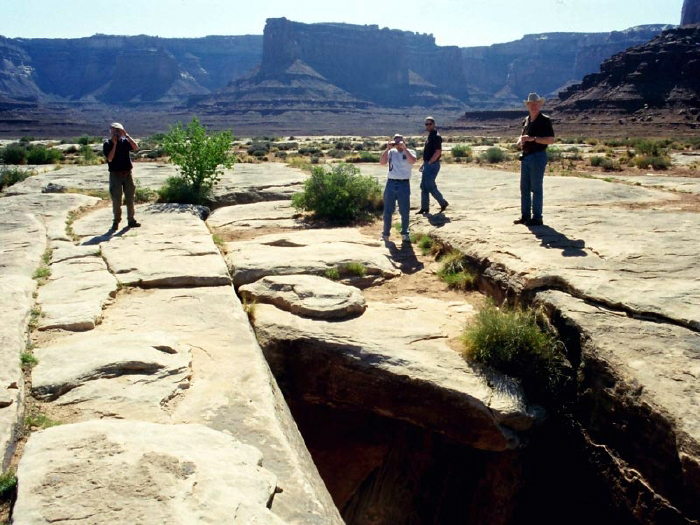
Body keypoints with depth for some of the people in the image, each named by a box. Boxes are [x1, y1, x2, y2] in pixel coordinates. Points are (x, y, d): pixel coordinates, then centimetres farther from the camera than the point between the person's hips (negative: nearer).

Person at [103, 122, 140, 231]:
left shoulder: (125, 141, 7)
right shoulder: (107, 144, -1)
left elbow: (135, 147, -11)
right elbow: (110, 158, -14)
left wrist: (126, 135, -13)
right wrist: (114, 144, -15)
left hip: (127, 173, 3)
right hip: (115, 174, -3)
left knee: (130, 198, 7)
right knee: (116, 199, -1)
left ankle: (131, 220, 15)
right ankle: (116, 221, 9)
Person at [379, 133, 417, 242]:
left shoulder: (410, 152, 4)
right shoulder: (391, 152, 9)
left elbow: (412, 161, -18)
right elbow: (382, 162, -5)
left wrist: (404, 148, -16)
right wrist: (387, 148, -10)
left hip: (404, 184, -2)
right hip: (391, 183, 2)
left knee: (404, 211, 5)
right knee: (388, 211, 6)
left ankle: (405, 233, 21)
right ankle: (385, 233, 17)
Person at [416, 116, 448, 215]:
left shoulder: (436, 136, -14)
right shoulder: (430, 136, 15)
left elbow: (438, 152, -20)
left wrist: (429, 162, -17)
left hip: (432, 165, -10)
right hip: (427, 165, 10)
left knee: (430, 186, -6)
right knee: (424, 187, 9)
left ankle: (443, 203, 9)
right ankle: (424, 208, 15)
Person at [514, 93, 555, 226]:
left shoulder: (545, 120, -7)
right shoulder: (526, 120, 14)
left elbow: (551, 140, -14)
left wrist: (533, 138, -22)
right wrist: (520, 141, 4)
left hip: (538, 156, -7)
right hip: (525, 156, 8)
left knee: (536, 188, -5)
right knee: (524, 187, 10)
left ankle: (537, 218, 1)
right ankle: (525, 216, 18)